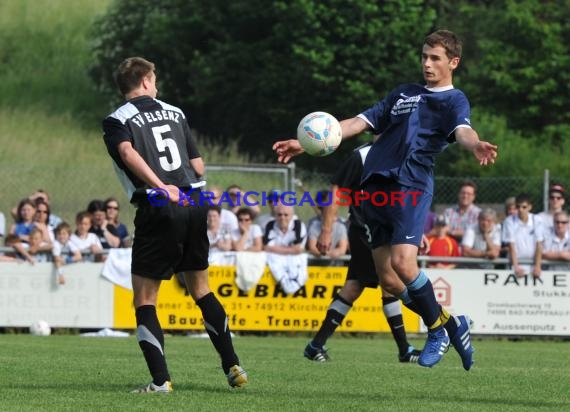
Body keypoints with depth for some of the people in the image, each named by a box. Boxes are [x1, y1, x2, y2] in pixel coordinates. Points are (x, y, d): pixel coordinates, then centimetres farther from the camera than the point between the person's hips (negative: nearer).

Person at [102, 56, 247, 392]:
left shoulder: (117, 121, 3)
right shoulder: (175, 113, 16)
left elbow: (128, 153, -19)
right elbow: (198, 164, 11)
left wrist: (161, 188, -25)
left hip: (159, 211, -5)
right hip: (194, 204, 5)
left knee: (145, 299, 3)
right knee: (201, 289, 21)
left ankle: (161, 380, -7)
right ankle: (233, 366, 20)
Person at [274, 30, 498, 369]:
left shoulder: (454, 100, 6)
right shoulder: (403, 94, 25)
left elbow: (462, 130, -16)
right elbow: (359, 123, 23)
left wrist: (476, 145, -42)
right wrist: (305, 143, 16)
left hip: (411, 186, -6)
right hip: (377, 188, 6)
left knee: (403, 263, -24)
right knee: (389, 281, 0)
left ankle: (438, 330, -1)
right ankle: (451, 324, 18)